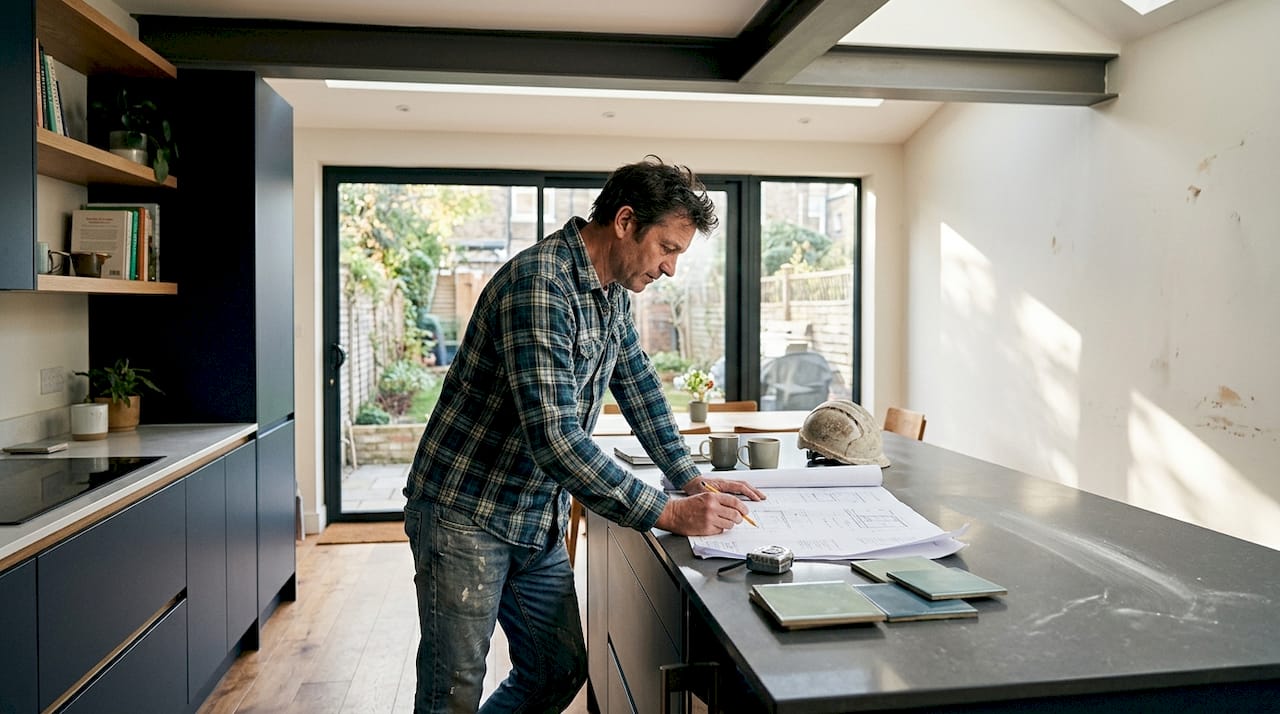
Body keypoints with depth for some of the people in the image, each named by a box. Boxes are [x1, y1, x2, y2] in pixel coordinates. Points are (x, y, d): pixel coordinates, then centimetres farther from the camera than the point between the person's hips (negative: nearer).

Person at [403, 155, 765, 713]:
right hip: (466, 516, -9)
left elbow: (640, 388, 16)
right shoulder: (540, 284, -25)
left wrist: (693, 480, 5)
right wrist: (668, 515, -28)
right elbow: (554, 437, -32)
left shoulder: (613, 294, 6)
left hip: (539, 523, 9)